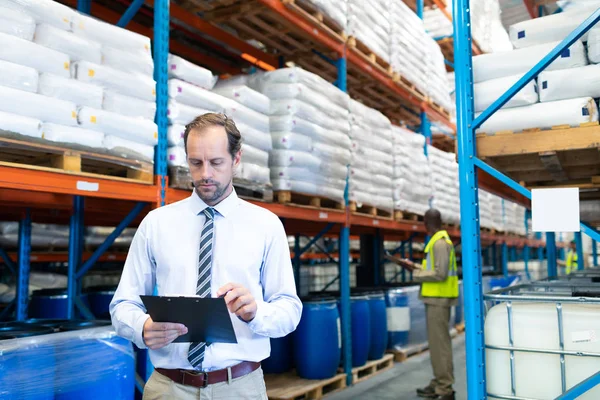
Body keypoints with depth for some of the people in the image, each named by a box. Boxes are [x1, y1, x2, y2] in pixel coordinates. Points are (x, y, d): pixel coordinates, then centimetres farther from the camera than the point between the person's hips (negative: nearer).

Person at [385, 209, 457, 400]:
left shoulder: (439, 243, -16)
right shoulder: (439, 240, 14)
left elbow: (440, 274, -22)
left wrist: (416, 274, -14)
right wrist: (414, 266, 12)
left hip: (438, 299, -10)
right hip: (437, 298, 10)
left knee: (439, 344, -6)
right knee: (437, 343, 15)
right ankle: (439, 384, 23)